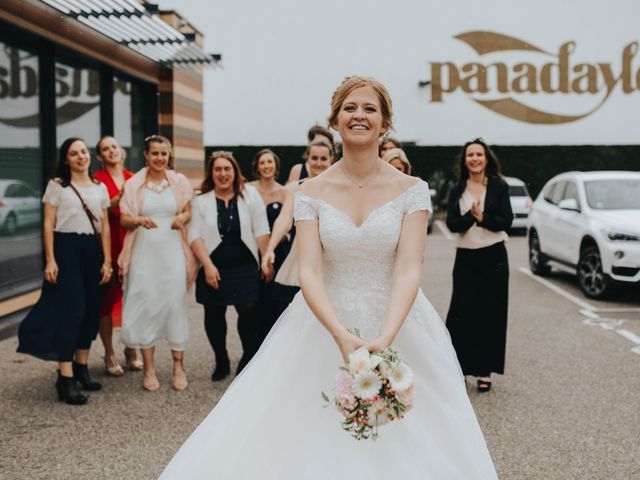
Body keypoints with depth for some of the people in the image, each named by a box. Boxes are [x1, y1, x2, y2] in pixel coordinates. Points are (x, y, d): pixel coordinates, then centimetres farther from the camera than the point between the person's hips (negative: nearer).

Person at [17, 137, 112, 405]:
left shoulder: (100, 188, 12)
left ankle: (81, 367, 23)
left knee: (90, 310, 8)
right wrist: (50, 260, -12)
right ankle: (66, 379, -7)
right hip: (66, 249, -5)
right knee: (70, 310, -10)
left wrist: (107, 261, 4)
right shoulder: (57, 186, 1)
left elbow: (104, 226, 10)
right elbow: (48, 225, -3)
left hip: (92, 250, 5)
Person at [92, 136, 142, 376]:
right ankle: (109, 355, 10)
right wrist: (119, 197, -21)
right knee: (108, 297, 0)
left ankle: (131, 349, 20)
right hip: (108, 243, -4)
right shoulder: (97, 179, -1)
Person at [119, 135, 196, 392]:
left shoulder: (179, 181, 5)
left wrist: (182, 218, -11)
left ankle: (178, 367, 14)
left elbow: (188, 212, 12)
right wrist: (139, 221, -18)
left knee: (175, 304, 2)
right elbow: (123, 218, 3)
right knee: (146, 306, 1)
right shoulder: (134, 184, 2)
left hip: (173, 251, 1)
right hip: (144, 252, -1)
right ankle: (149, 369, 12)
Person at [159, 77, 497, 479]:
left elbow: (408, 270, -14)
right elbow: (310, 272, -11)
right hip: (325, 325, 1)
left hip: (398, 325, 0)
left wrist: (384, 339, -28)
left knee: (405, 442, 6)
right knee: (310, 441, 6)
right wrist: (342, 336, -26)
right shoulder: (312, 192, -2)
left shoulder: (411, 189, -4)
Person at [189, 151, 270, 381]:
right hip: (213, 269, 1)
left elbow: (261, 231, 1)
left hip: (245, 268, -1)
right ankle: (221, 362, 25)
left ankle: (249, 358, 13)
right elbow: (195, 235, -1)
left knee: (248, 310, -10)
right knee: (214, 314, 7)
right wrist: (208, 266, -10)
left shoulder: (250, 194, 2)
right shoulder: (201, 200, 3)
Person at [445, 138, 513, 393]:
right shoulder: (457, 190, 7)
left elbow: (506, 220, -6)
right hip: (465, 257, 2)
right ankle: (458, 367, 10)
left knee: (491, 314, 2)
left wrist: (482, 218, -17)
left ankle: (485, 372, 10)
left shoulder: (499, 186, 1)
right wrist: (470, 216, -21)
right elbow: (451, 224, -4)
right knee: (461, 313, 0)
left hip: (494, 257, -2)